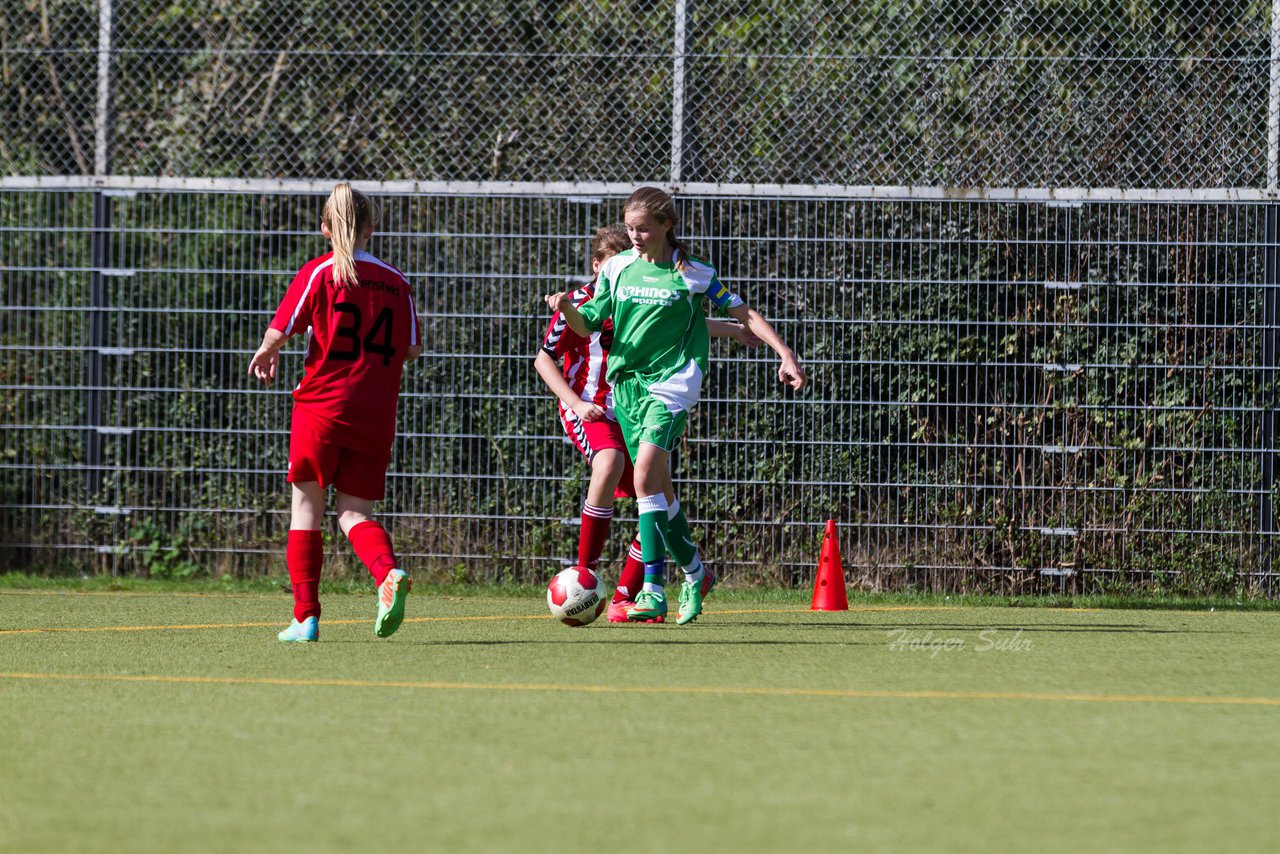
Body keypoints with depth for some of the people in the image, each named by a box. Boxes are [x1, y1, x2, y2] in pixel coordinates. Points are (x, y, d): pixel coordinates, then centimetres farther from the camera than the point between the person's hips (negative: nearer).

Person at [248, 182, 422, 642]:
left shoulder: (318, 273, -5)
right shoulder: (395, 281, 5)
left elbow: (279, 331, -8)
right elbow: (412, 349, 8)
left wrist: (266, 353, 14)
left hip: (322, 406, -3)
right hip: (375, 415, 3)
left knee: (307, 505, 8)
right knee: (354, 512, 9)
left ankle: (305, 617, 6)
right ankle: (389, 573, -22)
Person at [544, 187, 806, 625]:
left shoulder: (693, 274, -2)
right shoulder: (617, 268, 8)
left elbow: (743, 314, 4)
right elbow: (588, 325, 11)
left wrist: (785, 354, -1)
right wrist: (568, 308, -11)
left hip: (671, 382, -5)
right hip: (626, 382, 5)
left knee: (647, 476, -21)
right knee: (658, 488, 8)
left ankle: (653, 590, -23)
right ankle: (693, 571, 29)